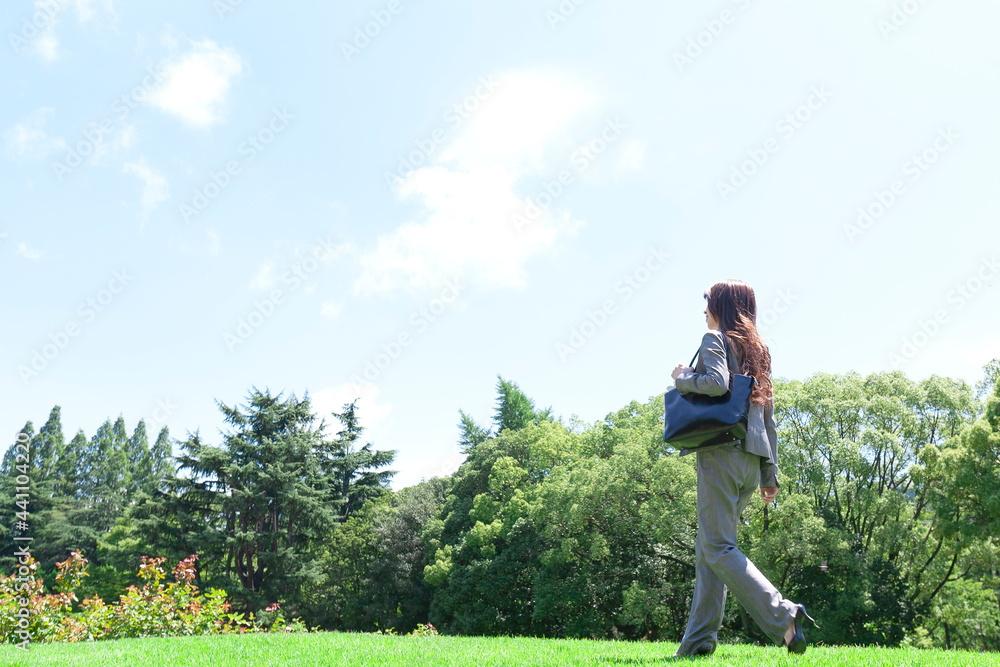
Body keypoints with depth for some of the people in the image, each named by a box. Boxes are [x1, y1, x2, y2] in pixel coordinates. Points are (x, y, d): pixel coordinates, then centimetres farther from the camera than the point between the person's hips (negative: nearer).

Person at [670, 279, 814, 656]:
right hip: (752, 459, 8)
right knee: (708, 548, 10)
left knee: (719, 547, -7)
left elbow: (717, 382, -23)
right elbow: (768, 416, 18)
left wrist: (682, 377, -4)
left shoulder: (716, 339, -2)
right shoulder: (758, 350, 20)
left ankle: (783, 617, -17)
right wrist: (770, 473, 19)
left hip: (722, 451, -8)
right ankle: (698, 640, 9)